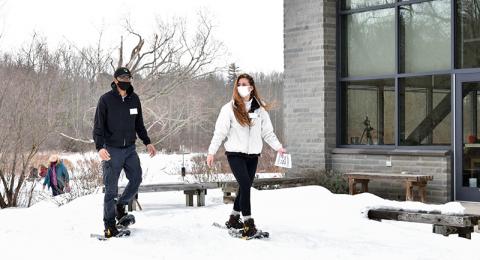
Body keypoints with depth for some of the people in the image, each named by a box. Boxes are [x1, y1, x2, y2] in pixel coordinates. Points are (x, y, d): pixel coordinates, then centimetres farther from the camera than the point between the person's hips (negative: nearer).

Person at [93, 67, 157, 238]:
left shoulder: (134, 99, 7)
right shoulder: (106, 100, -7)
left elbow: (139, 124, 18)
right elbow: (98, 126, -9)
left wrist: (147, 142, 14)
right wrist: (100, 147, -22)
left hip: (130, 149, 5)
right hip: (112, 150, -5)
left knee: (136, 179, 0)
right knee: (111, 188, -2)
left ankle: (120, 205, 26)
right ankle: (109, 224, 7)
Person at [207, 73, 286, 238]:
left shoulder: (259, 109, 6)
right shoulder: (229, 108, -2)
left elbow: (267, 131, 9)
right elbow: (219, 132, -3)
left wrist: (278, 147, -2)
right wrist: (211, 152, -10)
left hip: (253, 154, 4)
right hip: (235, 153, -4)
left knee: (245, 187, 9)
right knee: (245, 185, -16)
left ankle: (234, 219, 26)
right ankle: (248, 223, -12)